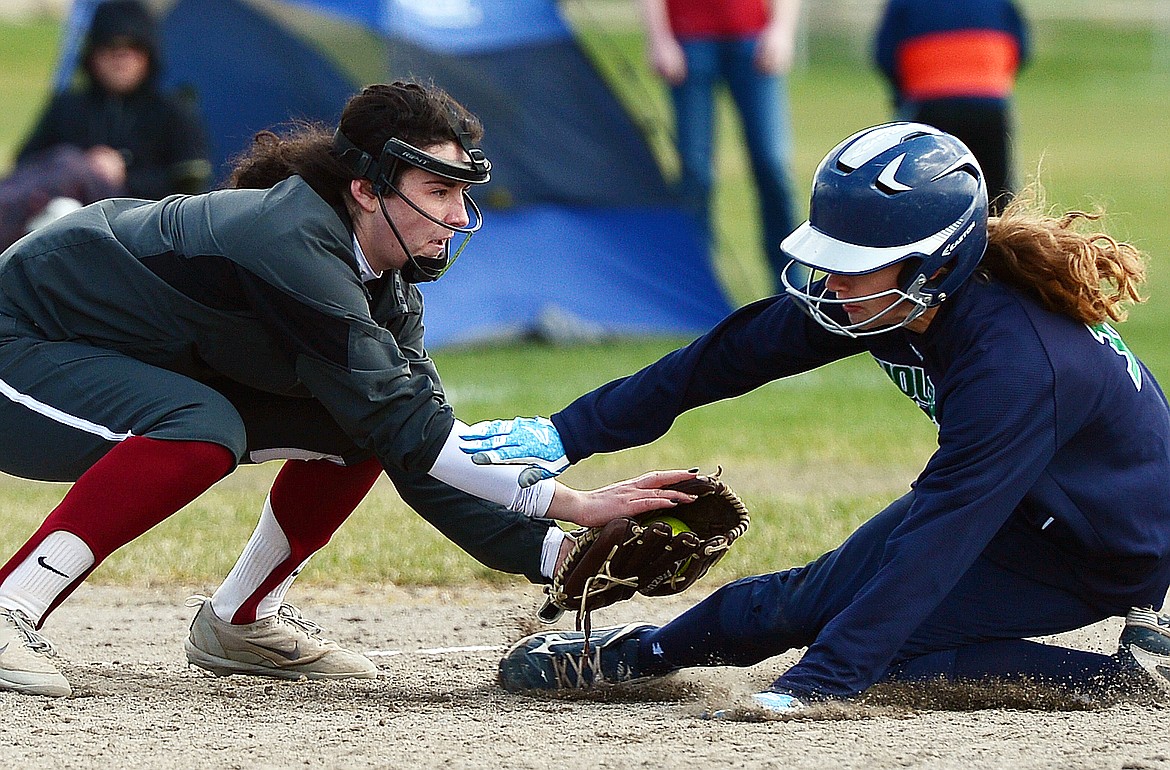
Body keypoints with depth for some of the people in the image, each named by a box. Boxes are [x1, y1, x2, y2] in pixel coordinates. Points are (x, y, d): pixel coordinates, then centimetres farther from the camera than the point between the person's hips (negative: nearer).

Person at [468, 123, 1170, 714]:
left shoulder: (1013, 362, -39)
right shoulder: (889, 296, -16)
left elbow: (932, 542, -40)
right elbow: (735, 356, -9)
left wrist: (811, 689, -43)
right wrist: (565, 436, -11)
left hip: (1111, 554, -8)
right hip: (1022, 504, 8)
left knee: (885, 639, -16)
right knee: (818, 596, 7)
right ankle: (635, 654, 30)